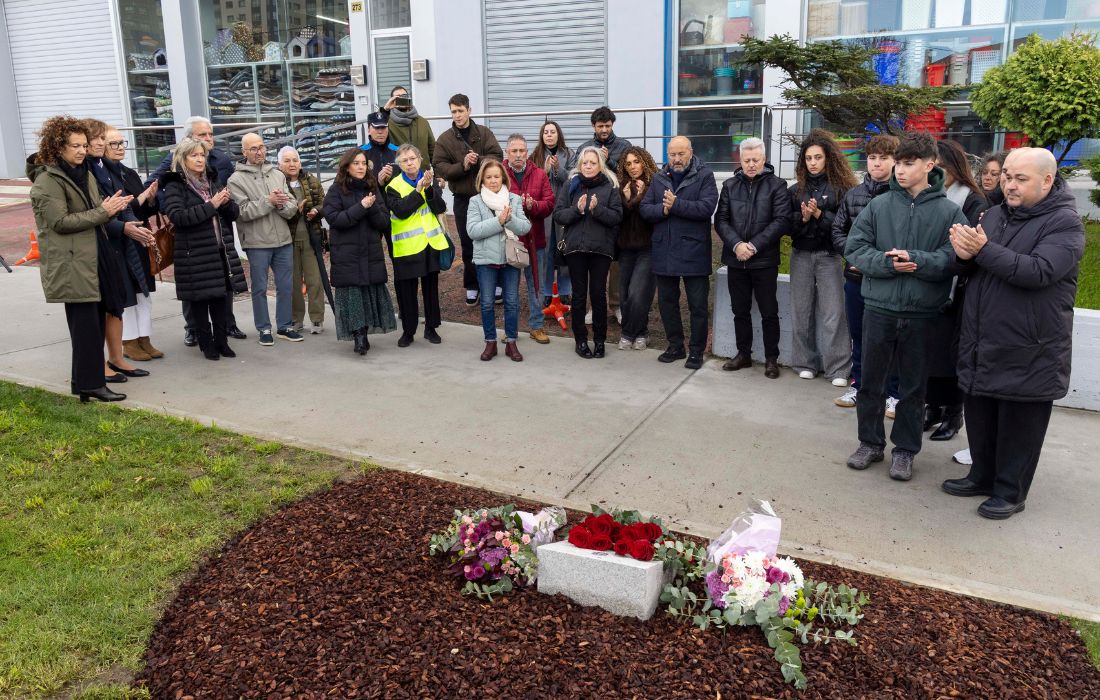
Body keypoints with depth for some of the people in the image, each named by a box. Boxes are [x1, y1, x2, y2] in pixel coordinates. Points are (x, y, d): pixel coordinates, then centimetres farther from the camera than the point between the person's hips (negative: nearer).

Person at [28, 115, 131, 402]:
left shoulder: (84, 174, 17)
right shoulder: (47, 180, -9)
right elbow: (60, 222, -15)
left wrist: (111, 207, 0)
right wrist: (103, 212, -16)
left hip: (95, 258, 8)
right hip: (72, 263, -8)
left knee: (94, 320, 11)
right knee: (86, 322, -8)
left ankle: (85, 379, 20)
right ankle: (90, 384, -2)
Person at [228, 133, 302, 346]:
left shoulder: (278, 175, 10)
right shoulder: (236, 180, -3)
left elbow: (292, 208, 3)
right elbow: (243, 212, -14)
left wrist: (282, 204, -17)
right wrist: (268, 201, -19)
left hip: (283, 240, 4)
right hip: (257, 243, -4)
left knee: (285, 286, 10)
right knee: (260, 288, 6)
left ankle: (285, 326, 22)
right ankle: (264, 329, 16)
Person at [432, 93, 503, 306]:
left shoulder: (484, 133, 3)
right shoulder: (445, 139, 1)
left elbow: (497, 157, -6)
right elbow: (439, 166, -7)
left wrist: (478, 160, -24)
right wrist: (462, 165, -21)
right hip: (463, 198, 0)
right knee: (468, 243, 6)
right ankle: (471, 286, 17)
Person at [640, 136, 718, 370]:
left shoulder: (704, 176, -3)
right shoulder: (659, 178, 10)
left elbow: (707, 207, -17)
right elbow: (645, 209, 2)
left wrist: (675, 205, -20)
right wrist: (663, 209, -17)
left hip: (694, 252, -4)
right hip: (664, 251, 5)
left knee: (698, 305, 3)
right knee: (667, 301, 13)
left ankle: (696, 351, 14)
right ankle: (675, 346, 27)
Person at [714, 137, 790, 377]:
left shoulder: (777, 185, -1)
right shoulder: (730, 185, 9)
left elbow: (782, 220, -9)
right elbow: (721, 220, 3)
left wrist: (754, 246, -16)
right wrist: (736, 244, -14)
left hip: (764, 260, -3)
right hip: (735, 259, 3)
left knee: (769, 312, 3)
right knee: (740, 310, 12)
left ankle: (771, 358, 15)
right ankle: (743, 354, 25)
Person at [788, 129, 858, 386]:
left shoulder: (840, 187, 0)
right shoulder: (796, 189, 8)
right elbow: (787, 224, 6)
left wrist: (819, 215, -17)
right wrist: (802, 217, -13)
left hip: (828, 255, -3)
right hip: (801, 255, 3)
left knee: (832, 312, -5)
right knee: (802, 310, 6)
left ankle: (838, 367, 0)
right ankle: (806, 362, 17)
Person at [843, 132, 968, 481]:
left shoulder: (949, 212, -3)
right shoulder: (879, 205, 0)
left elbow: (954, 259, -10)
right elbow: (854, 247, -3)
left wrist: (915, 259, -24)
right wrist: (887, 262, -18)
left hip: (923, 314, -1)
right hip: (879, 308, 1)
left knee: (913, 386, 11)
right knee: (871, 381, 12)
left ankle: (905, 449, 25)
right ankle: (870, 442, 29)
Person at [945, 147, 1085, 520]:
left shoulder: (1065, 222, -11)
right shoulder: (995, 214, 9)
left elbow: (1039, 271, -26)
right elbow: (972, 268, 11)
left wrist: (984, 250, -30)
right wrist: (965, 255, -12)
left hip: (1028, 352, -6)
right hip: (982, 345, 7)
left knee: (1019, 424, 6)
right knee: (980, 417, 18)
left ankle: (1011, 491, 20)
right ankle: (982, 476, 34)